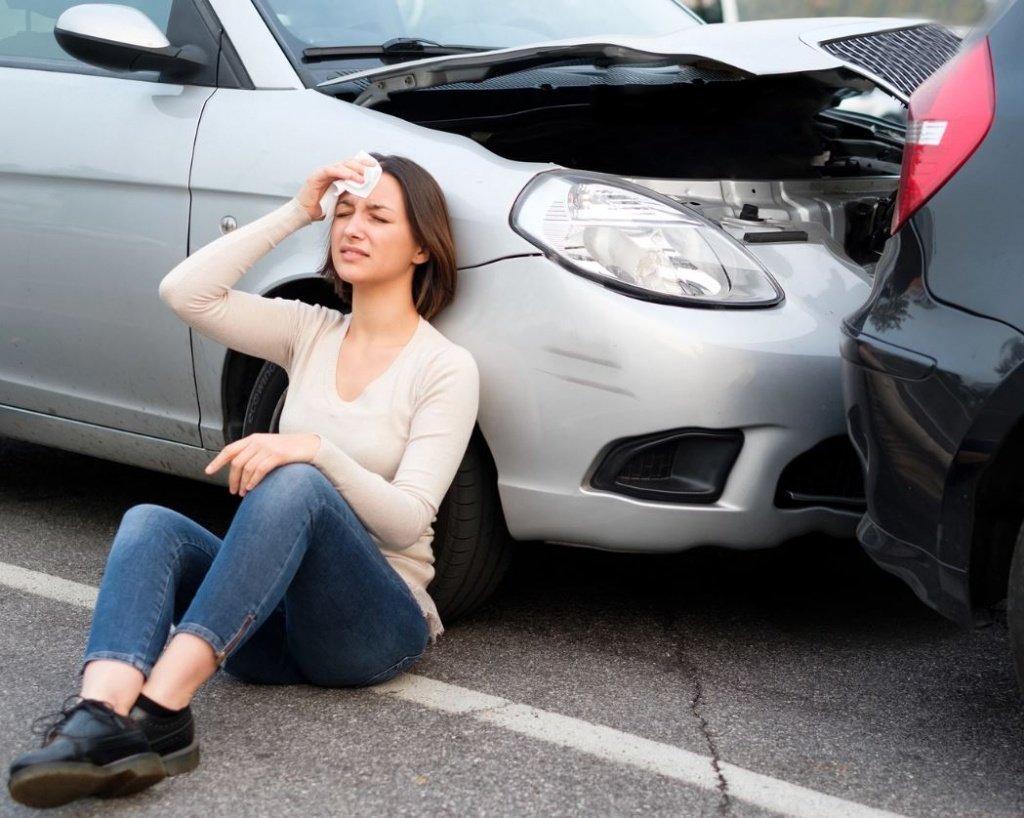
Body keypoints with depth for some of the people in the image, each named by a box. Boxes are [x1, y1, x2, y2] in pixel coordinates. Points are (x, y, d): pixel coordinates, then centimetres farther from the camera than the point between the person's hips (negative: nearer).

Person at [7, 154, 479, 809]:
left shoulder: (446, 367, -5)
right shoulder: (310, 331, 12)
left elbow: (407, 523, -14)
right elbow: (186, 293, -3)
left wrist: (316, 450, -30)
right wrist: (297, 213, -3)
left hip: (377, 626, -5)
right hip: (270, 625, 5)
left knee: (296, 483, -35)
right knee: (149, 522, -24)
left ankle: (161, 708, -47)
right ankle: (103, 718, -51)